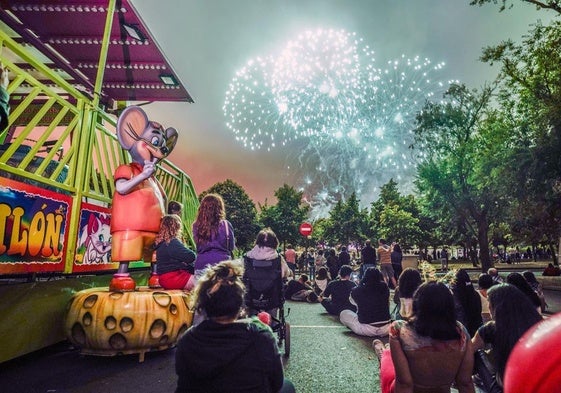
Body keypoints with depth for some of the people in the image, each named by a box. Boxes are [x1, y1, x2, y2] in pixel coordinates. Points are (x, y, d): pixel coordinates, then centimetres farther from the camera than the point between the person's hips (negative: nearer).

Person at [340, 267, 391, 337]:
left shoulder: (357, 291, -12)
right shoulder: (385, 288, -7)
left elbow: (352, 301, 11)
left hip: (366, 330, -3)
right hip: (385, 330, 3)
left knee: (343, 314, 14)